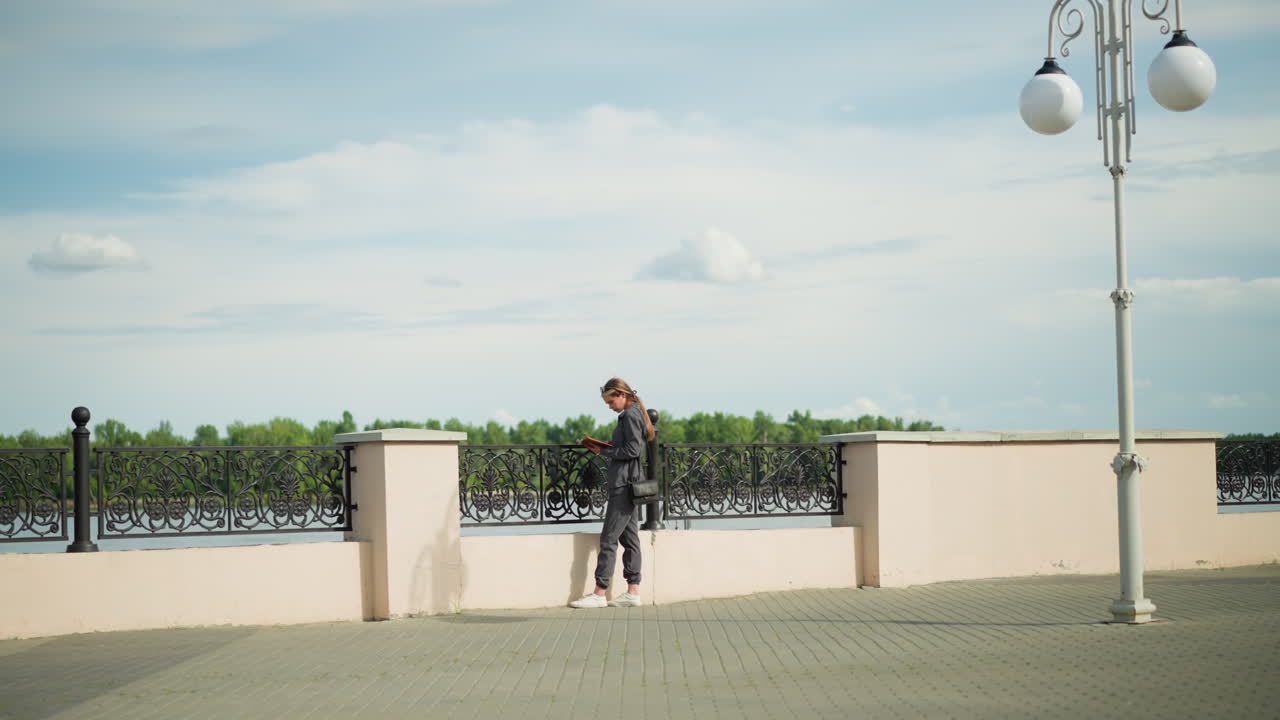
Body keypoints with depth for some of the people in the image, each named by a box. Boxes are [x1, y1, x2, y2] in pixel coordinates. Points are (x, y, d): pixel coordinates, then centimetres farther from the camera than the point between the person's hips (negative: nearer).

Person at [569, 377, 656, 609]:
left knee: (609, 539, -8)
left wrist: (604, 451, -12)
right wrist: (604, 447, 5)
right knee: (629, 538, 9)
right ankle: (633, 591, 10)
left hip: (624, 484, -10)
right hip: (627, 484, 10)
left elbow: (633, 449, -19)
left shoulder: (630, 415, -11)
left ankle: (599, 594, -7)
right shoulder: (632, 414, 17)